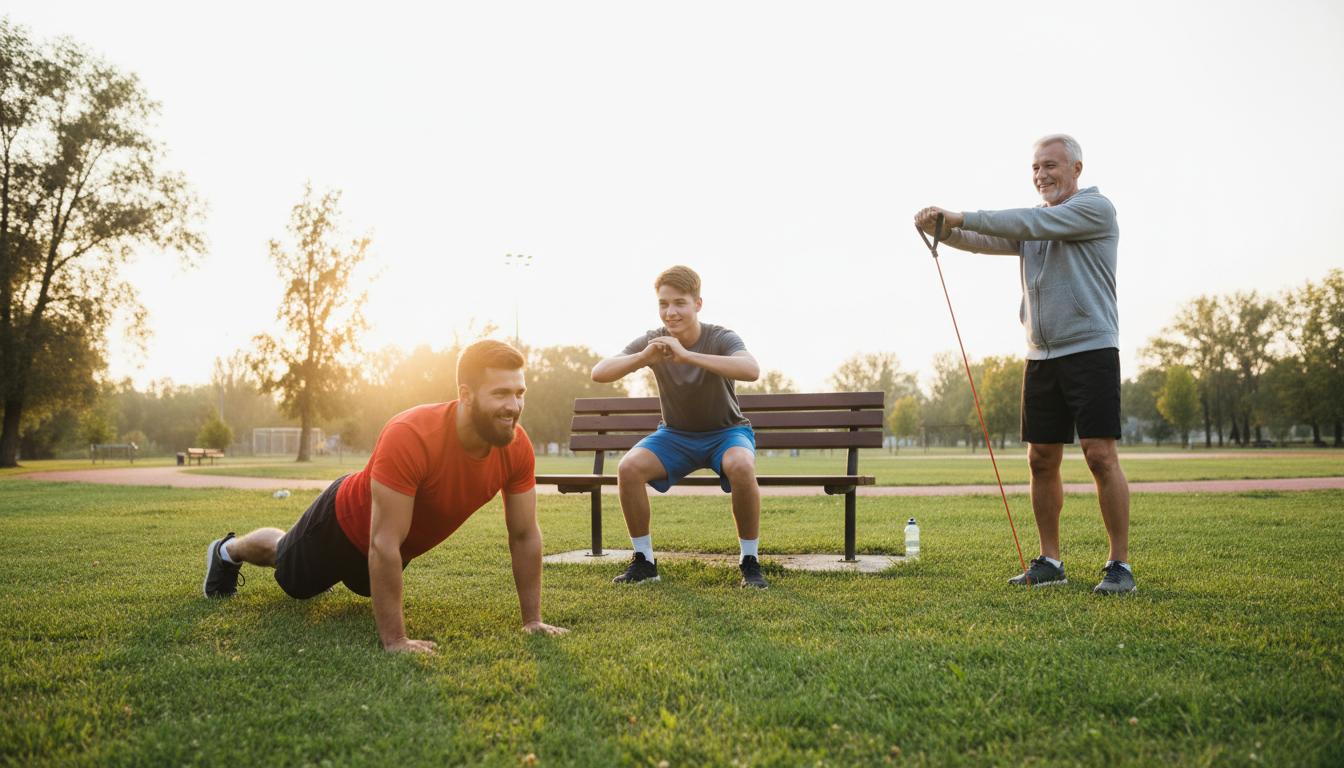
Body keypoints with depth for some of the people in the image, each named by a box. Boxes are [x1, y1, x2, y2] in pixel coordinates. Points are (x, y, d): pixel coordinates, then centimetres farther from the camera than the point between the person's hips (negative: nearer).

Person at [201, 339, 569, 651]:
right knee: (290, 576, 27)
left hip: (403, 544, 5)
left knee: (372, 581, 36)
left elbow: (525, 536, -17)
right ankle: (228, 551, 57)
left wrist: (533, 619, -16)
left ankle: (330, 572, 67)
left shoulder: (517, 447, -29)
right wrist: (395, 640, -41)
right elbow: (383, 545, -43)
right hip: (345, 523, -5)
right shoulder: (411, 437, -46)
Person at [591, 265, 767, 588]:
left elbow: (751, 370, -42)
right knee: (628, 468, -25)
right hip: (675, 435, 3)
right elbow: (598, 373, -20)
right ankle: (644, 561, -7)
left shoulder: (721, 339, -19)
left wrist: (687, 356, -49)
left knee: (741, 467, -37)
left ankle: (750, 562, -17)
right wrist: (642, 357, -40)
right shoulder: (651, 342, -10)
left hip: (726, 432, -3)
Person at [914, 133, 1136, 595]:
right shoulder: (1033, 223, 18)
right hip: (1041, 355, 7)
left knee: (1100, 454, -9)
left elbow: (1029, 223, -18)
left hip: (1090, 349, -7)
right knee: (1041, 458, 6)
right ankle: (1050, 562, 15)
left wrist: (959, 217, -20)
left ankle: (1119, 565, -2)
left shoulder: (1095, 209, -4)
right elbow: (986, 240, 2)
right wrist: (943, 229, -18)